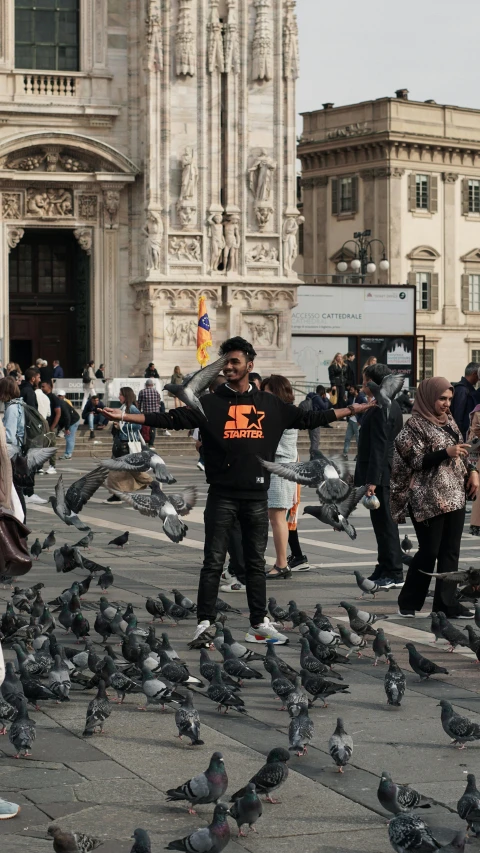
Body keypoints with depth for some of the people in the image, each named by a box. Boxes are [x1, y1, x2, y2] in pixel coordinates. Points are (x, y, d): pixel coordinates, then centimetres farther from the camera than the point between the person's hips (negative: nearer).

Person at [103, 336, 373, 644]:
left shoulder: (270, 404, 8)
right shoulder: (210, 403, 1)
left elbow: (308, 418, 14)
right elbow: (171, 419, -6)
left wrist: (350, 410, 13)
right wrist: (126, 416, -16)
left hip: (257, 496, 2)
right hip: (222, 496, -2)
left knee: (256, 563, 10)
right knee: (214, 562, 0)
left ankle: (260, 623, 18)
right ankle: (205, 624, 4)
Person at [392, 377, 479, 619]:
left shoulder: (448, 421, 13)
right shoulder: (415, 425, -9)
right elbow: (416, 461, -14)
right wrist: (445, 453, -25)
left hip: (454, 496, 7)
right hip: (429, 499, -7)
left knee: (450, 552, 5)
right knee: (429, 552, -2)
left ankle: (446, 603, 9)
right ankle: (409, 603, 11)